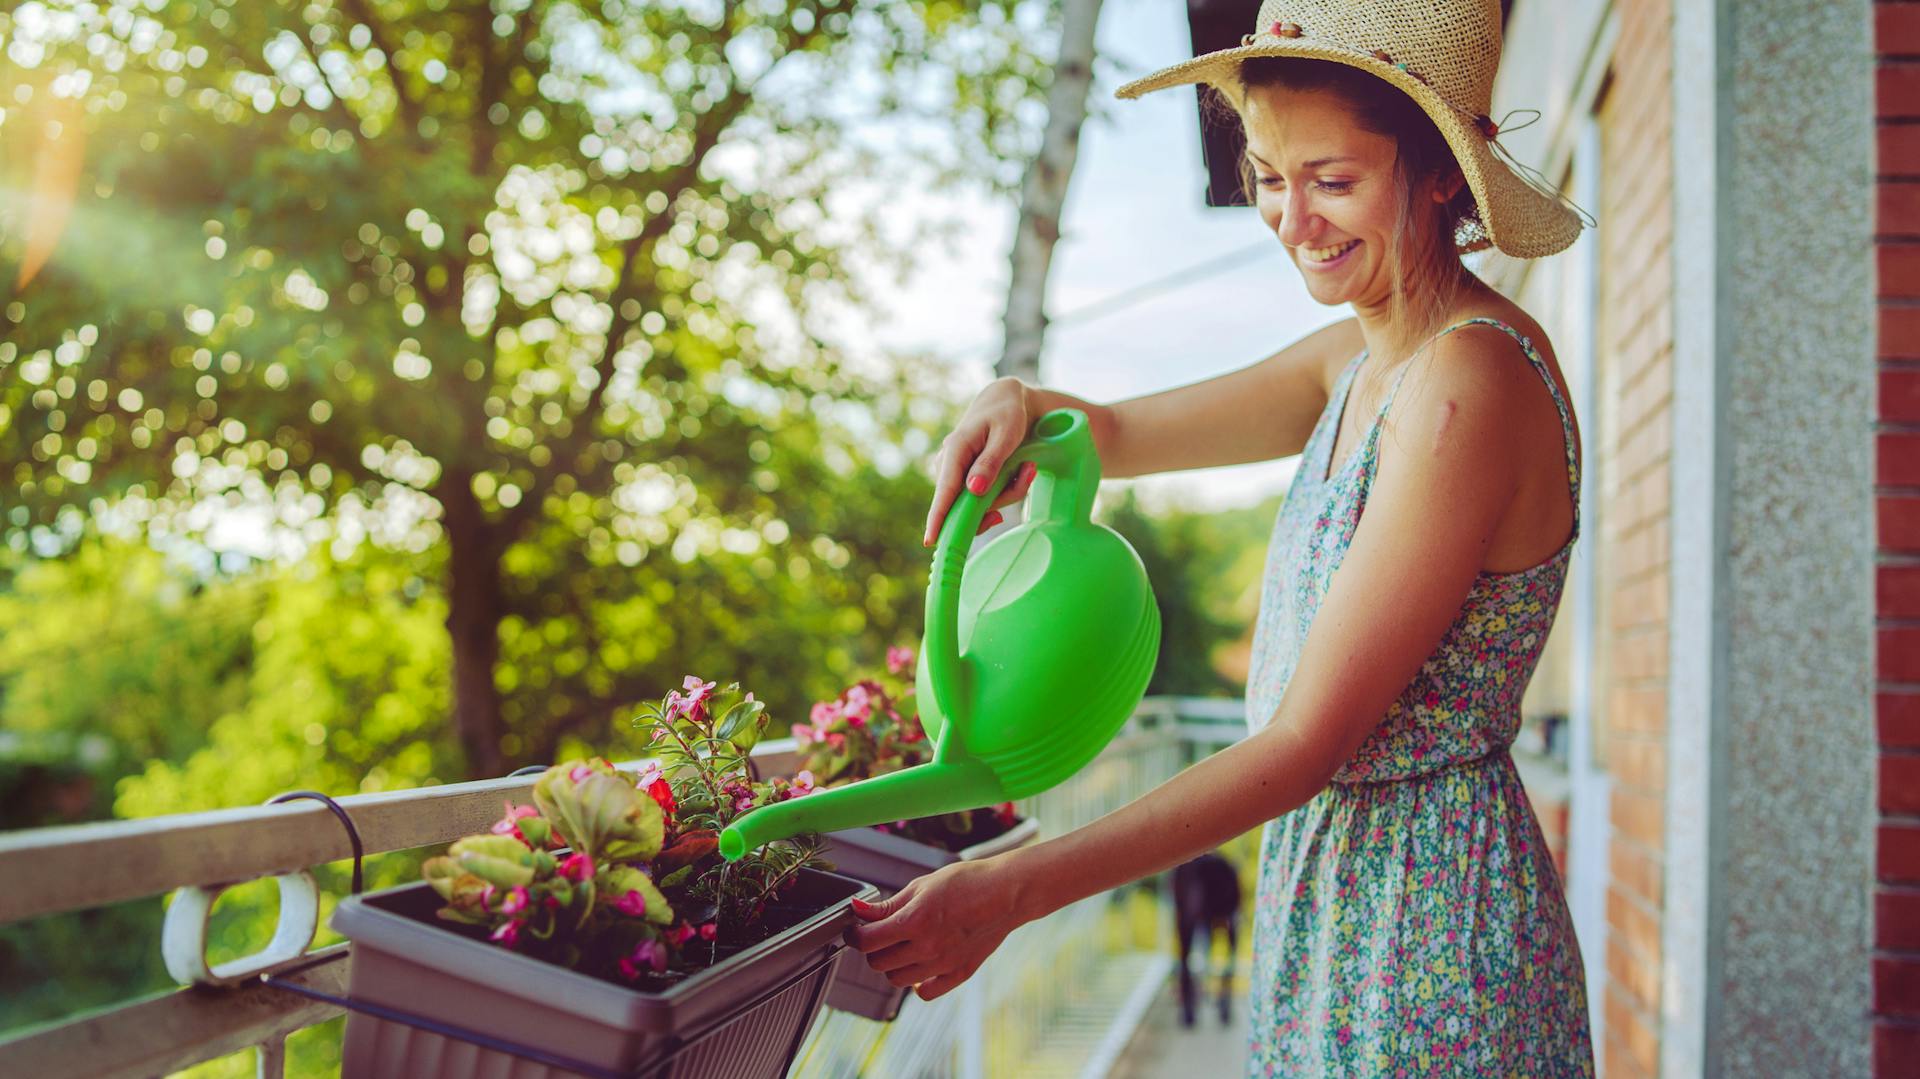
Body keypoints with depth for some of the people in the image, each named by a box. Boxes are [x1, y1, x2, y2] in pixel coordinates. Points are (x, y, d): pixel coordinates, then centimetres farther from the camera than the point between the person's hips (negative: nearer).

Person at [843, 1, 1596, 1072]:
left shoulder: (1468, 380, -22)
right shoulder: (1359, 358, 5)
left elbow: (1307, 740, -23)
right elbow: (1121, 434, 16)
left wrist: (1011, 890, -24)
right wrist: (1022, 403, -8)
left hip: (1424, 901, -8)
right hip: (1331, 880, 8)